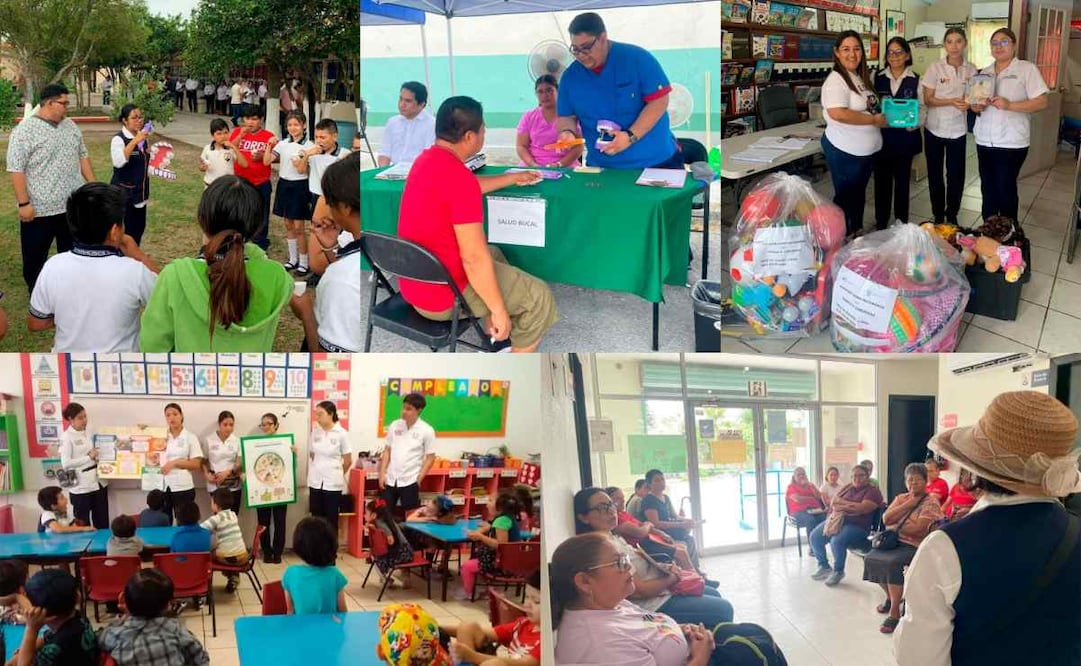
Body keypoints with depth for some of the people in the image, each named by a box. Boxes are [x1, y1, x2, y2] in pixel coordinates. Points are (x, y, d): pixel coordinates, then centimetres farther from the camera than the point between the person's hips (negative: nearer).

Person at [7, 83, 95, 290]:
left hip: (73, 206, 6)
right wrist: (24, 203, -18)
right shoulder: (25, 130, -14)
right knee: (35, 258, 7)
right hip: (39, 209, -6)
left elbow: (83, 156, 17)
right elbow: (16, 170, -15)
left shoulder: (71, 126, 8)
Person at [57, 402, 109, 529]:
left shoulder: (87, 433, 9)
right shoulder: (67, 437, -11)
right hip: (80, 486, -6)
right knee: (82, 524, 6)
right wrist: (89, 457, -19)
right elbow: (65, 463, -19)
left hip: (97, 482, 6)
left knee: (102, 522, 11)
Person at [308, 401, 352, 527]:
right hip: (315, 483, 4)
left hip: (333, 484, -4)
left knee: (331, 521, 4)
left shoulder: (341, 433, -8)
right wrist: (316, 472, 10)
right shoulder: (315, 431, 3)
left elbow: (348, 461, -2)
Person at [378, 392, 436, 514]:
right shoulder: (394, 426, 3)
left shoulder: (426, 430, -8)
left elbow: (430, 458, -4)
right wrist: (382, 474, 4)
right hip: (390, 480, 4)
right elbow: (387, 451, 10)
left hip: (410, 481, -4)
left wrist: (419, 479, -8)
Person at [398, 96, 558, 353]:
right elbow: (474, 258, -27)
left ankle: (496, 342, 40)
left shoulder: (427, 159, 3)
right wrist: (499, 311, -18)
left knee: (494, 254, 33)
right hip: (442, 296, -10)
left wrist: (512, 178, 36)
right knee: (539, 296, 3)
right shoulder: (459, 178, -27)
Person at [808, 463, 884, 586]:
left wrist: (842, 503, -6)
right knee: (814, 536, -10)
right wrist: (850, 506, -12)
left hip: (857, 525, -7)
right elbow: (833, 502, 8)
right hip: (837, 519, 7)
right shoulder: (847, 488, 19)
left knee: (837, 541, -33)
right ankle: (824, 567, 8)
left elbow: (862, 508, -17)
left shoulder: (873, 491, -2)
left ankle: (838, 571, -9)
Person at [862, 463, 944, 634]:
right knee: (871, 558, -14)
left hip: (915, 545, -7)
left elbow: (918, 528, -18)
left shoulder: (930, 502, -5)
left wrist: (894, 528, -6)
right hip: (895, 541, 7)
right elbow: (886, 519, 0)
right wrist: (908, 504, -7)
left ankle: (894, 611, -25)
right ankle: (890, 596, 11)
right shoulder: (901, 498, 16)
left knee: (893, 562, -33)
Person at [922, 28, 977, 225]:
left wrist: (970, 103, -18)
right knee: (935, 174, 7)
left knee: (956, 175, 3)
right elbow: (927, 99, -8)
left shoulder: (971, 69, 0)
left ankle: (952, 215, 21)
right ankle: (938, 216, 21)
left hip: (958, 131, 1)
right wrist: (951, 101, -24)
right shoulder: (935, 68, -7)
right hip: (935, 129, -1)